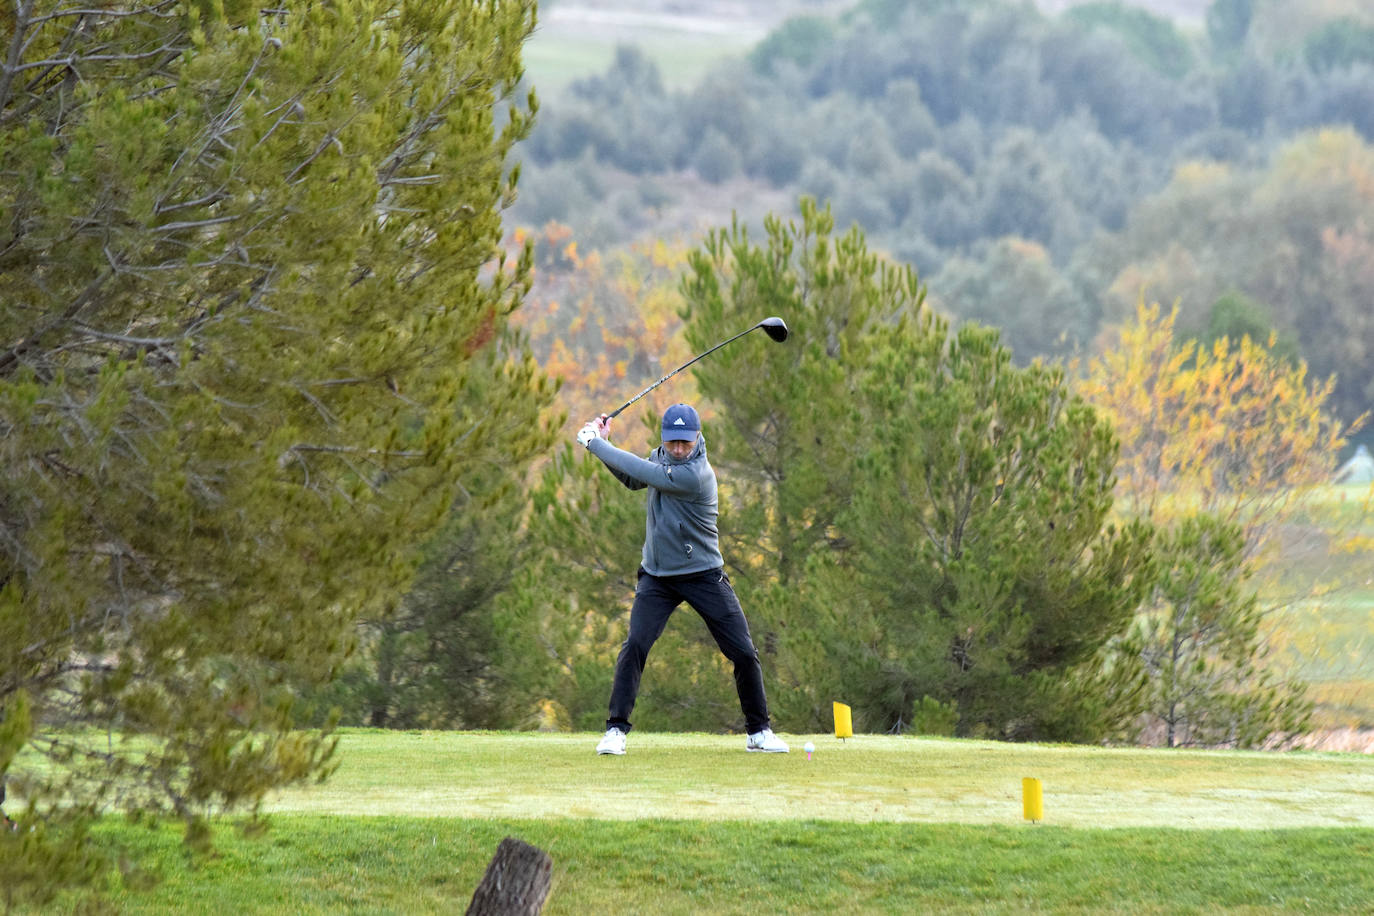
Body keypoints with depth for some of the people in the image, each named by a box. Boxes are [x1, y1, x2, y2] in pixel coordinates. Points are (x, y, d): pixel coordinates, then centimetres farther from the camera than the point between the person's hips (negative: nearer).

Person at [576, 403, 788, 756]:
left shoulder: (695, 475, -24)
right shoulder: (662, 456, -1)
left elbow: (642, 471, -23)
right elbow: (632, 480, 18)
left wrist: (594, 442, -13)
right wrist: (604, 442, 4)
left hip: (704, 576, -4)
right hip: (657, 577, 4)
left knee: (744, 653, -4)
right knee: (635, 645, -14)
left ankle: (759, 732, 14)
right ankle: (615, 731, -9)